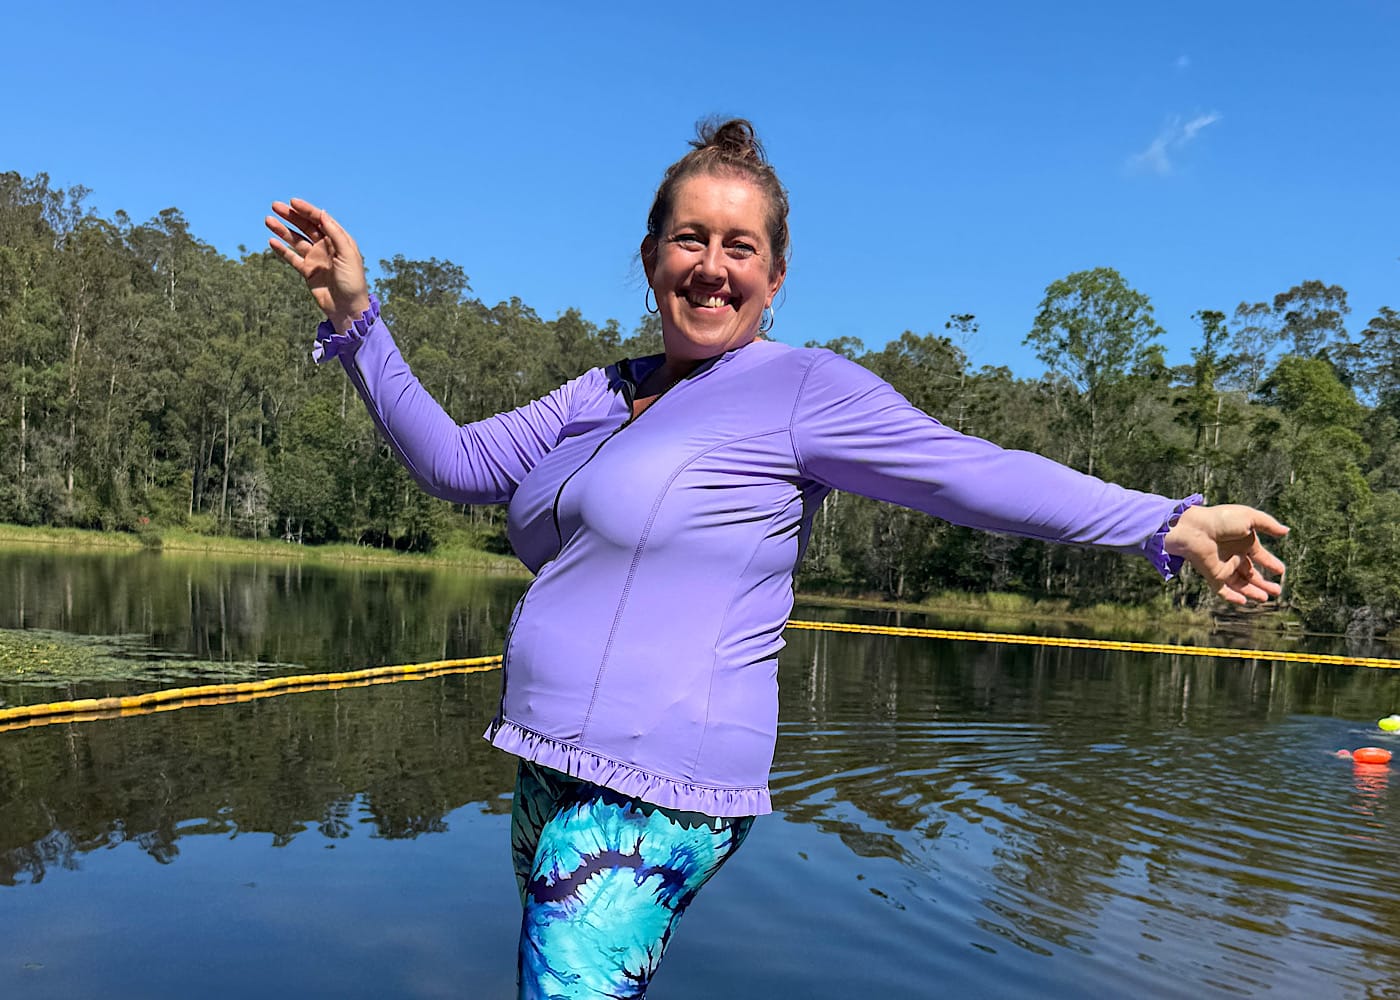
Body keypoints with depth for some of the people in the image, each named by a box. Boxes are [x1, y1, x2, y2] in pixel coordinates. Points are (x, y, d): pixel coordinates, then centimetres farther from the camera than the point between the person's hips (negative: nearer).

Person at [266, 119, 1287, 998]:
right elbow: (454, 461, 14)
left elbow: (983, 475, -13)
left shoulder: (801, 388, -8)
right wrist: (356, 317, 9)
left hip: (648, 800, -8)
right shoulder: (606, 395, 12)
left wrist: (1170, 522, -19)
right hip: (554, 776, 8)